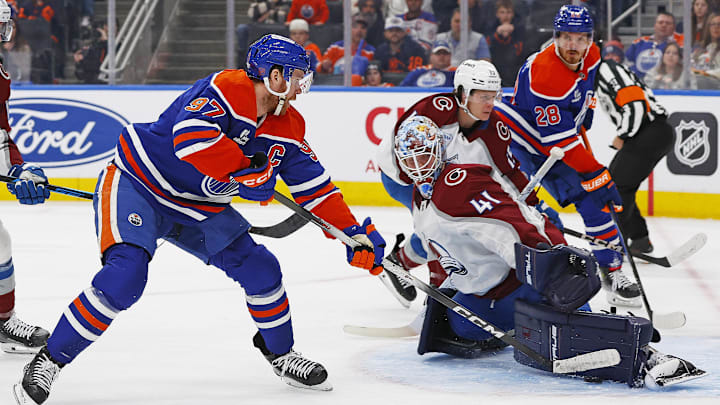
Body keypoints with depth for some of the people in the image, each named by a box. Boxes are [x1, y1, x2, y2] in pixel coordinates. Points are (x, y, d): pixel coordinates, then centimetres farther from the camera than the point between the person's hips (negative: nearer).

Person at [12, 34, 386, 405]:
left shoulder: (288, 125, 2)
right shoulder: (226, 88, -25)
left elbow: (312, 183, 9)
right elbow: (191, 137, -40)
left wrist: (353, 232, 4)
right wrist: (247, 170, -33)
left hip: (199, 208, 8)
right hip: (136, 186, -8)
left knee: (260, 270, 4)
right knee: (124, 278, -27)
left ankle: (280, 353, 30)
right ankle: (48, 362, -17)